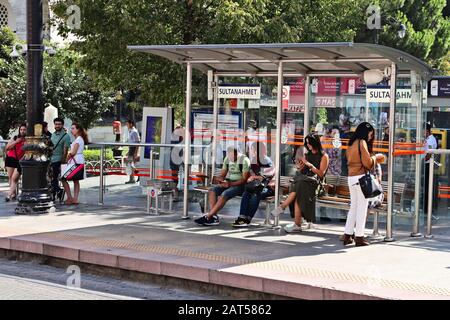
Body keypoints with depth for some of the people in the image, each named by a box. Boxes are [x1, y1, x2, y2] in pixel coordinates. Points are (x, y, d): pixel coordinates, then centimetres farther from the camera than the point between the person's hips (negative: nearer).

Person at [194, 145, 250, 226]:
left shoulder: (244, 160, -11)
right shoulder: (227, 159, 10)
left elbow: (245, 179, -16)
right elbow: (222, 175, 14)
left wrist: (231, 184, -26)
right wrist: (221, 180, -11)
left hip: (239, 185, -7)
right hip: (228, 183, 7)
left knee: (224, 194, -32)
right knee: (212, 190, -18)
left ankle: (207, 217, -32)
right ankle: (214, 217, -29)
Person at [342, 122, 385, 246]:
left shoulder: (351, 143, 15)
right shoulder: (362, 142, -9)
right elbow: (367, 162, -12)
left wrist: (373, 159, 19)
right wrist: (376, 157, 6)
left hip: (351, 178, 8)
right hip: (361, 177, -8)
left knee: (353, 207, 13)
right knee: (362, 208, -2)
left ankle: (348, 235, 12)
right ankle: (359, 237, 0)